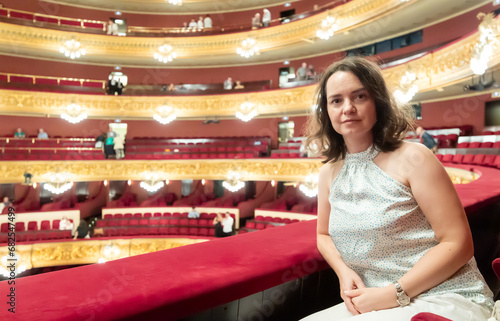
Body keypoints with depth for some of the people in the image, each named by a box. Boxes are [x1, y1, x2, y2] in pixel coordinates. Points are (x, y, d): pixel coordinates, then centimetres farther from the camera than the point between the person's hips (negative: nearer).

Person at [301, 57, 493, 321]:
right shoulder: (329, 174, 4)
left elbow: (457, 243, -11)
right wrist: (344, 272, -3)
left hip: (445, 299, -5)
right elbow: (323, 235, 18)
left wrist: (396, 293, -18)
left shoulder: (412, 158, -11)